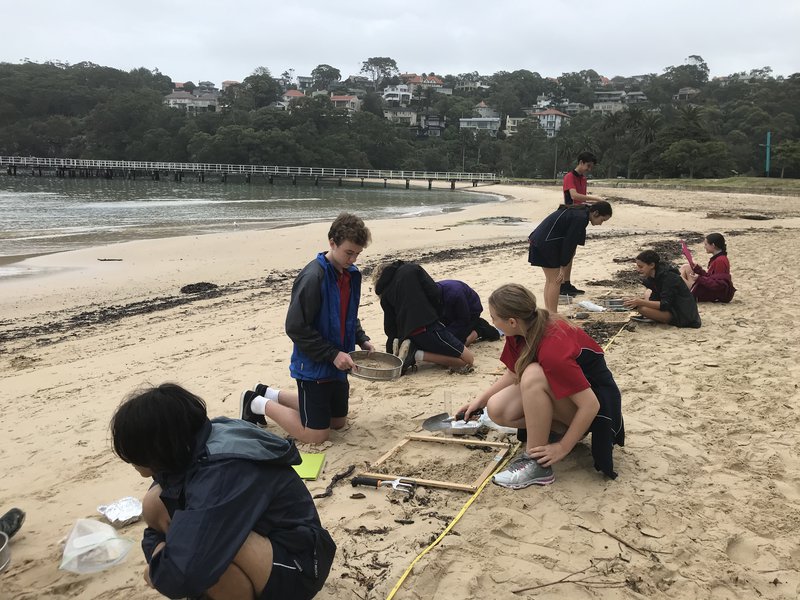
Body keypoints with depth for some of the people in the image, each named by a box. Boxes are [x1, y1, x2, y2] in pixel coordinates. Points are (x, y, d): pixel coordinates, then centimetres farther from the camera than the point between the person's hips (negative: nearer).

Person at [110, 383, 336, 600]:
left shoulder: (223, 470, -33)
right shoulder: (190, 447, -6)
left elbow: (182, 575, -38)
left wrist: (157, 573, -16)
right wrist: (159, 558, -11)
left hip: (295, 563, -8)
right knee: (156, 502, -2)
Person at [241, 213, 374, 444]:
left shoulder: (352, 274, 3)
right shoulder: (313, 277, -23)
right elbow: (295, 327, -23)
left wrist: (362, 339, 2)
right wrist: (333, 354, -23)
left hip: (337, 364, 9)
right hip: (313, 366, -8)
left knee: (338, 422, 21)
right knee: (316, 434, -1)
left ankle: (270, 394, 30)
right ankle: (257, 404, 17)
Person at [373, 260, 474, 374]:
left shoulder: (384, 295, 18)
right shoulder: (412, 268, 12)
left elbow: (389, 327, 13)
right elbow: (435, 293, -1)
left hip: (406, 334, 5)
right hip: (427, 327, -5)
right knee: (468, 359, 1)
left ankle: (412, 351, 3)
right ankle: (418, 355, -9)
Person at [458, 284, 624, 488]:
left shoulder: (553, 348, -34)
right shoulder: (522, 330, -11)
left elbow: (590, 405, -31)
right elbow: (513, 374, 8)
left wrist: (563, 448, -23)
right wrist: (480, 399, 4)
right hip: (557, 391, 8)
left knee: (533, 375, -36)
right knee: (497, 410, -14)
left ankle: (537, 463, -22)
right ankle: (561, 429, 4)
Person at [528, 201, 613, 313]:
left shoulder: (579, 212, 14)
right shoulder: (580, 218, -17)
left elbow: (570, 242, 18)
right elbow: (569, 243, -17)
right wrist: (563, 267, -11)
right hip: (547, 244, -10)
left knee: (550, 280, 16)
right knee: (555, 281, -3)